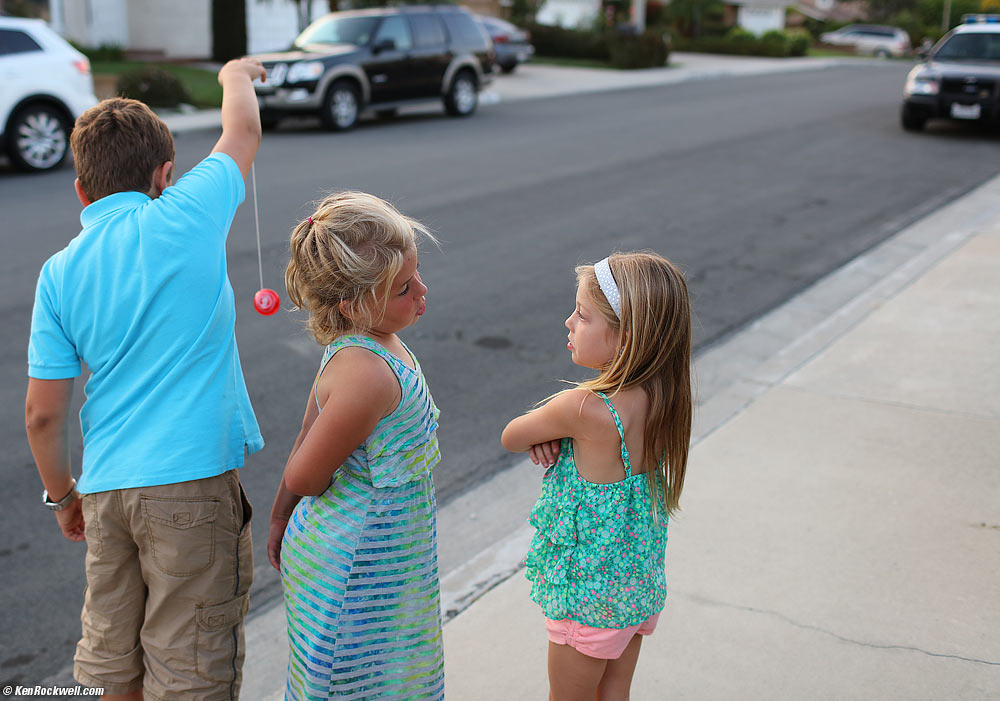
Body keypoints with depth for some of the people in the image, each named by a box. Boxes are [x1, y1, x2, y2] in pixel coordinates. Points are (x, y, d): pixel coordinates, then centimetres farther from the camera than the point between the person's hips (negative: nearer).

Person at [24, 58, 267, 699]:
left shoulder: (59, 273, 3)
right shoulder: (183, 218, -6)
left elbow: (42, 414, 3)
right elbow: (244, 129, 12)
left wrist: (63, 495, 19)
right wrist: (238, 75, 33)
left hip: (106, 486, 4)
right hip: (192, 480, -4)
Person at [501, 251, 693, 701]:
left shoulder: (586, 408, -32)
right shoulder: (661, 396, -10)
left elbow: (510, 437, -15)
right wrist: (553, 433, -12)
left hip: (590, 593, -7)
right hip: (642, 581, 7)